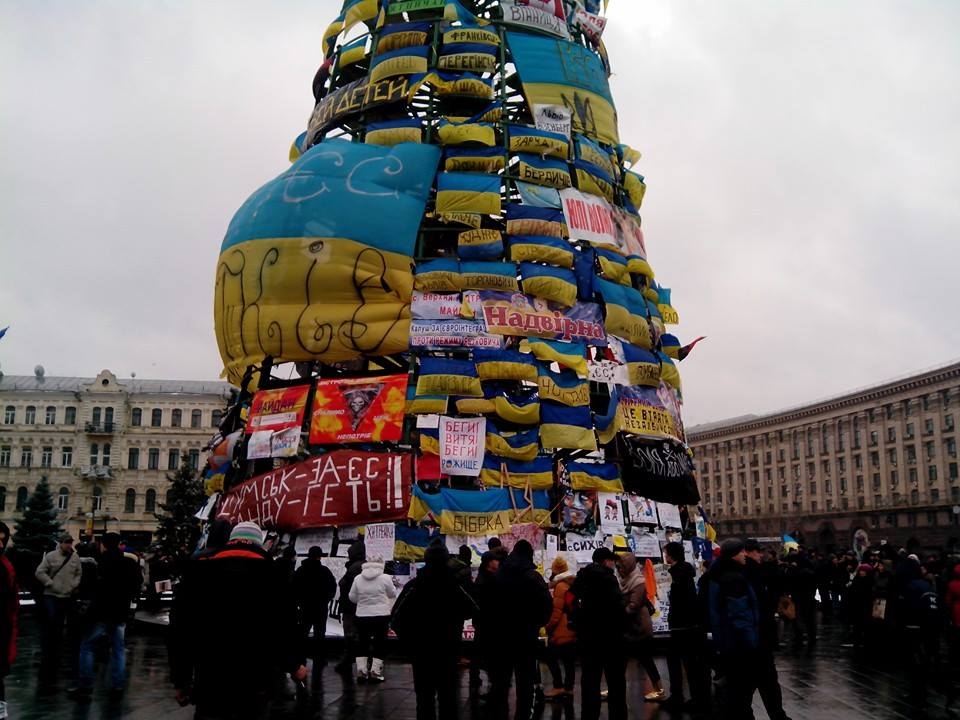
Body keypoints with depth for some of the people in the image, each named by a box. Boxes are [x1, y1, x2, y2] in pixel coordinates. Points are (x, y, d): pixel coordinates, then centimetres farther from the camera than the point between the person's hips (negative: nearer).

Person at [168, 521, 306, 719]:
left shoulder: (199, 569, 9)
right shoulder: (271, 572, 0)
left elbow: (180, 628, 8)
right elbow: (285, 627, -4)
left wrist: (181, 680, 12)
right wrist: (294, 665, 13)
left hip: (209, 684, 2)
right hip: (253, 686, -2)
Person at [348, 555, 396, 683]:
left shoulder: (358, 578, -1)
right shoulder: (385, 578, -8)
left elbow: (352, 597, 5)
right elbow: (392, 594, 6)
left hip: (362, 616, 3)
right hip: (381, 615, -3)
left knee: (362, 642, 13)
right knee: (380, 643, 7)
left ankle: (361, 671, 13)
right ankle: (375, 672, 6)